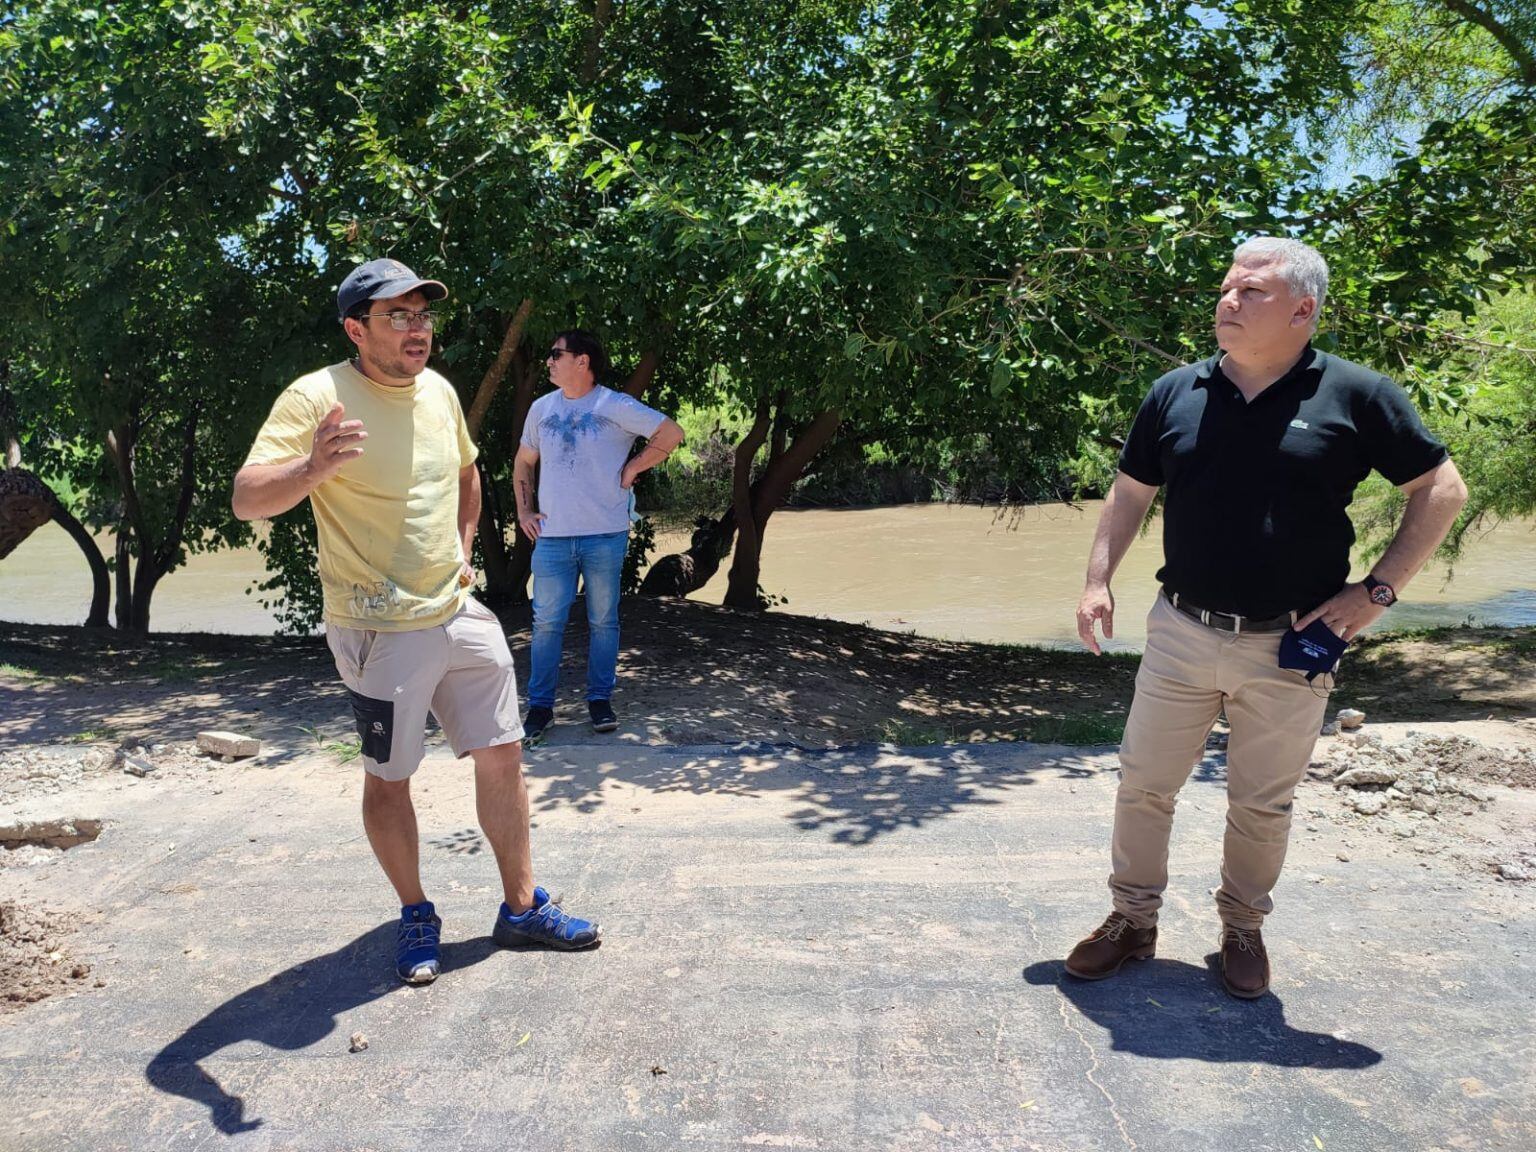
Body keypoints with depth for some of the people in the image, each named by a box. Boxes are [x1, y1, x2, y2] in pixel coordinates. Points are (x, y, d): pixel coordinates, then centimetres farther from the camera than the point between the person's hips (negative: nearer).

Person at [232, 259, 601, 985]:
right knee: (388, 777, 6)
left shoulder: (438, 391, 7)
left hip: (459, 612, 7)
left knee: (502, 753, 10)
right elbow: (246, 500, -23)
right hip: (379, 627, -6)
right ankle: (415, 916, 28)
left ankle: (521, 907, 25)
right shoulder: (318, 398, -14)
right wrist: (312, 467, -41)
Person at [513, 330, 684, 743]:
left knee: (603, 621, 7)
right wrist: (524, 511, 10)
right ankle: (540, 704, 9)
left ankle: (600, 698, 18)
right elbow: (523, 463, 21)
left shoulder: (616, 406, -4)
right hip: (552, 536, 3)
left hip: (605, 535, -3)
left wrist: (631, 468, -5)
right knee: (547, 622, 2)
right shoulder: (541, 408, 11)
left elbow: (672, 434, -4)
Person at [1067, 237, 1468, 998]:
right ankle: (1133, 920, 28)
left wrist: (1376, 590, -7)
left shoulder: (1356, 395, -7)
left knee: (1262, 803, 12)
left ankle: (1244, 930, 34)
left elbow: (1442, 491, -1)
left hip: (1289, 647, -2)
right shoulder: (1176, 393, 2)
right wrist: (1098, 580, 1)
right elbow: (1130, 494, 11)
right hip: (1180, 634, 3)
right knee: (1144, 784, 9)